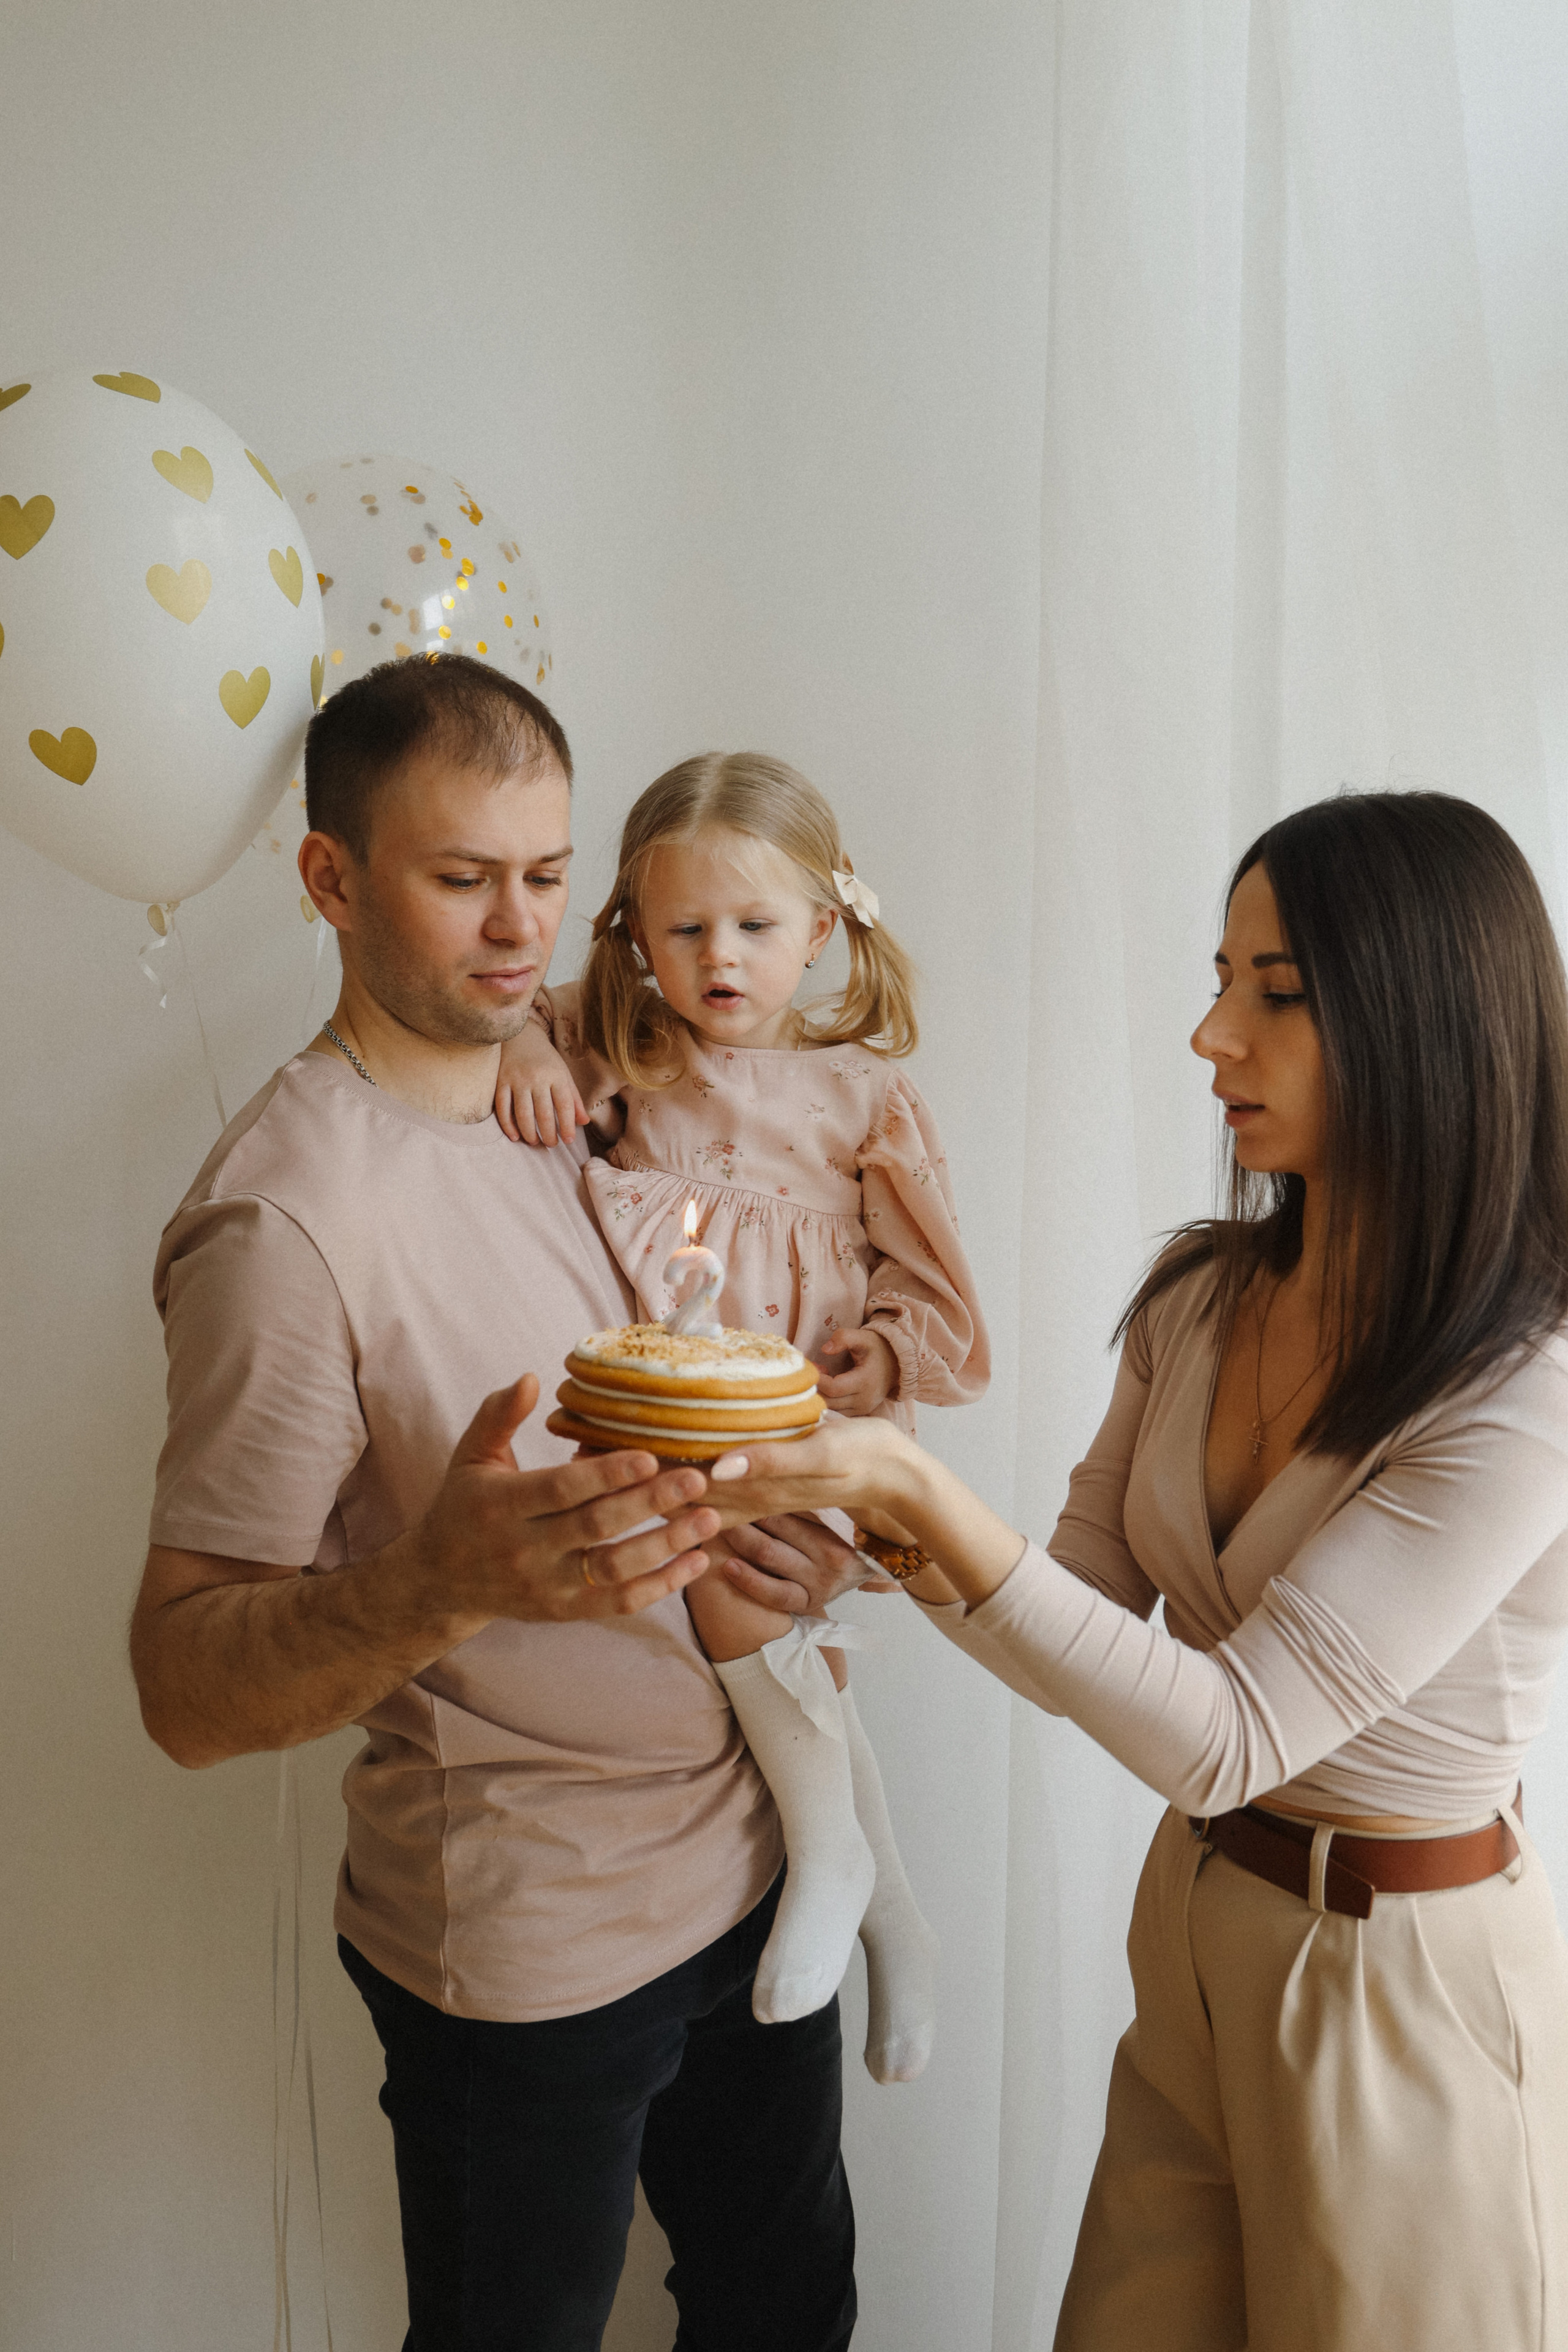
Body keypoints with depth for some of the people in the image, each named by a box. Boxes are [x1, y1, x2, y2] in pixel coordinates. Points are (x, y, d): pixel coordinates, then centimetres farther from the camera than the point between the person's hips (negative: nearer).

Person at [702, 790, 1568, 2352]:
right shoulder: (1201, 1297, -4)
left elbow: (1221, 1734, -27)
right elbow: (1086, 1608, -1)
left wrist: (923, 1492, -33)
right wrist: (868, 1512, -18)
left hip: (1405, 1975, -6)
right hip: (1197, 1922, 6)